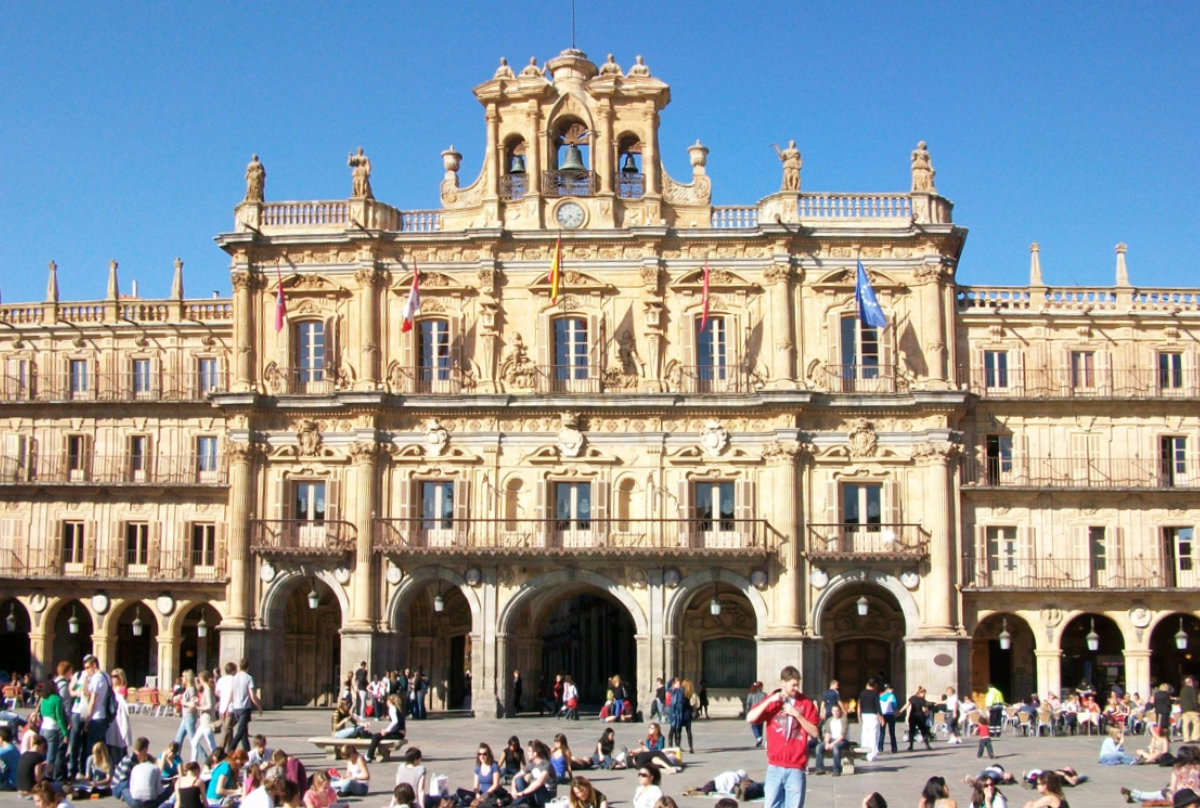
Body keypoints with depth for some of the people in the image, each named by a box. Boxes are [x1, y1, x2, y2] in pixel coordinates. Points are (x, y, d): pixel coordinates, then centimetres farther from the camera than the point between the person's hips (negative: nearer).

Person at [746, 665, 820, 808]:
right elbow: (750, 718, -6)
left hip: (796, 768, -1)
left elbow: (815, 733, -1)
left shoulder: (805, 703, 3)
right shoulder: (772, 701, 6)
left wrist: (797, 714, -11)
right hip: (775, 767, 1)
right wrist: (769, 701, -13)